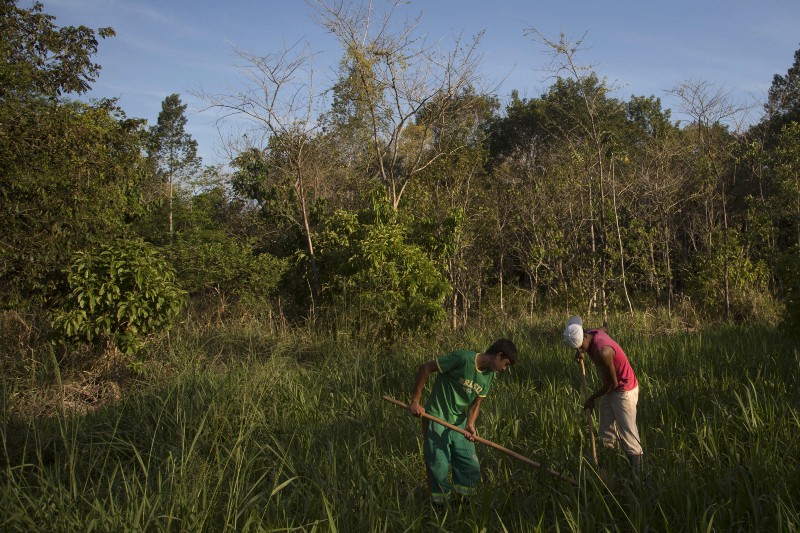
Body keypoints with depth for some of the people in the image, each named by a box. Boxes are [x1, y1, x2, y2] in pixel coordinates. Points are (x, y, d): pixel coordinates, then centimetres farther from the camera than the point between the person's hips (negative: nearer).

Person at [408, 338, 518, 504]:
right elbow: (425, 368, -19)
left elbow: (476, 404, 2)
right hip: (437, 420, -7)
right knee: (439, 469, -1)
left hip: (460, 423, 7)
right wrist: (415, 402, -17)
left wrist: (470, 425, -18)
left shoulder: (489, 376, 1)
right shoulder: (463, 358, -22)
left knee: (471, 467, 5)